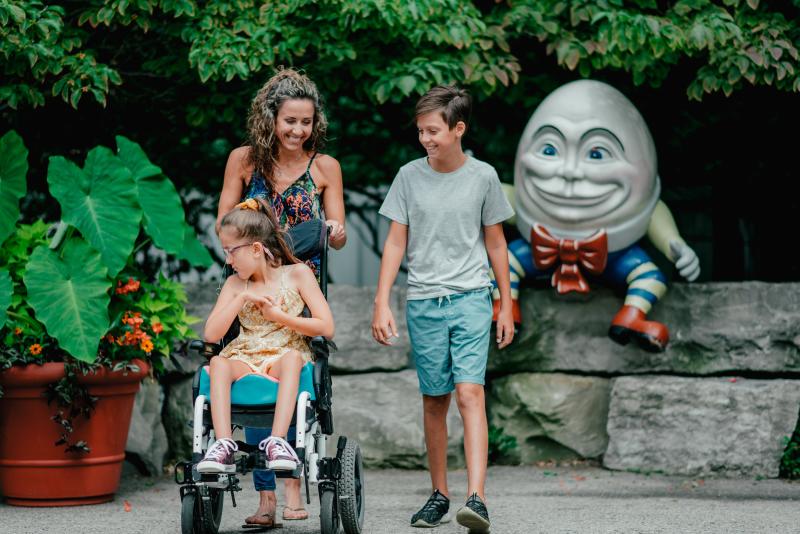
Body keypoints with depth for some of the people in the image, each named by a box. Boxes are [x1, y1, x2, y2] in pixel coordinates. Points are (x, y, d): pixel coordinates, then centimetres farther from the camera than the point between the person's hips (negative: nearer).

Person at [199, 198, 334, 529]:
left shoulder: (297, 274, 4)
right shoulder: (236, 284, 12)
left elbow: (326, 327, -4)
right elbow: (211, 335, 1)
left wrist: (277, 315, -8)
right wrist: (242, 298, -7)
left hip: (286, 358, -2)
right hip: (245, 361, 2)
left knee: (292, 357, -38)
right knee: (218, 363, -31)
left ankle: (277, 441, -48)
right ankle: (224, 445, -44)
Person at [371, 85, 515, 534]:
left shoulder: (483, 177, 1)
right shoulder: (410, 176, 3)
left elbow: (495, 241, 9)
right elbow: (396, 242, 6)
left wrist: (506, 304, 10)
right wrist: (382, 303, -1)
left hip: (471, 298, -2)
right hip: (424, 301, 2)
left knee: (470, 392, -15)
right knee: (435, 399, 8)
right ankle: (440, 495, 20)